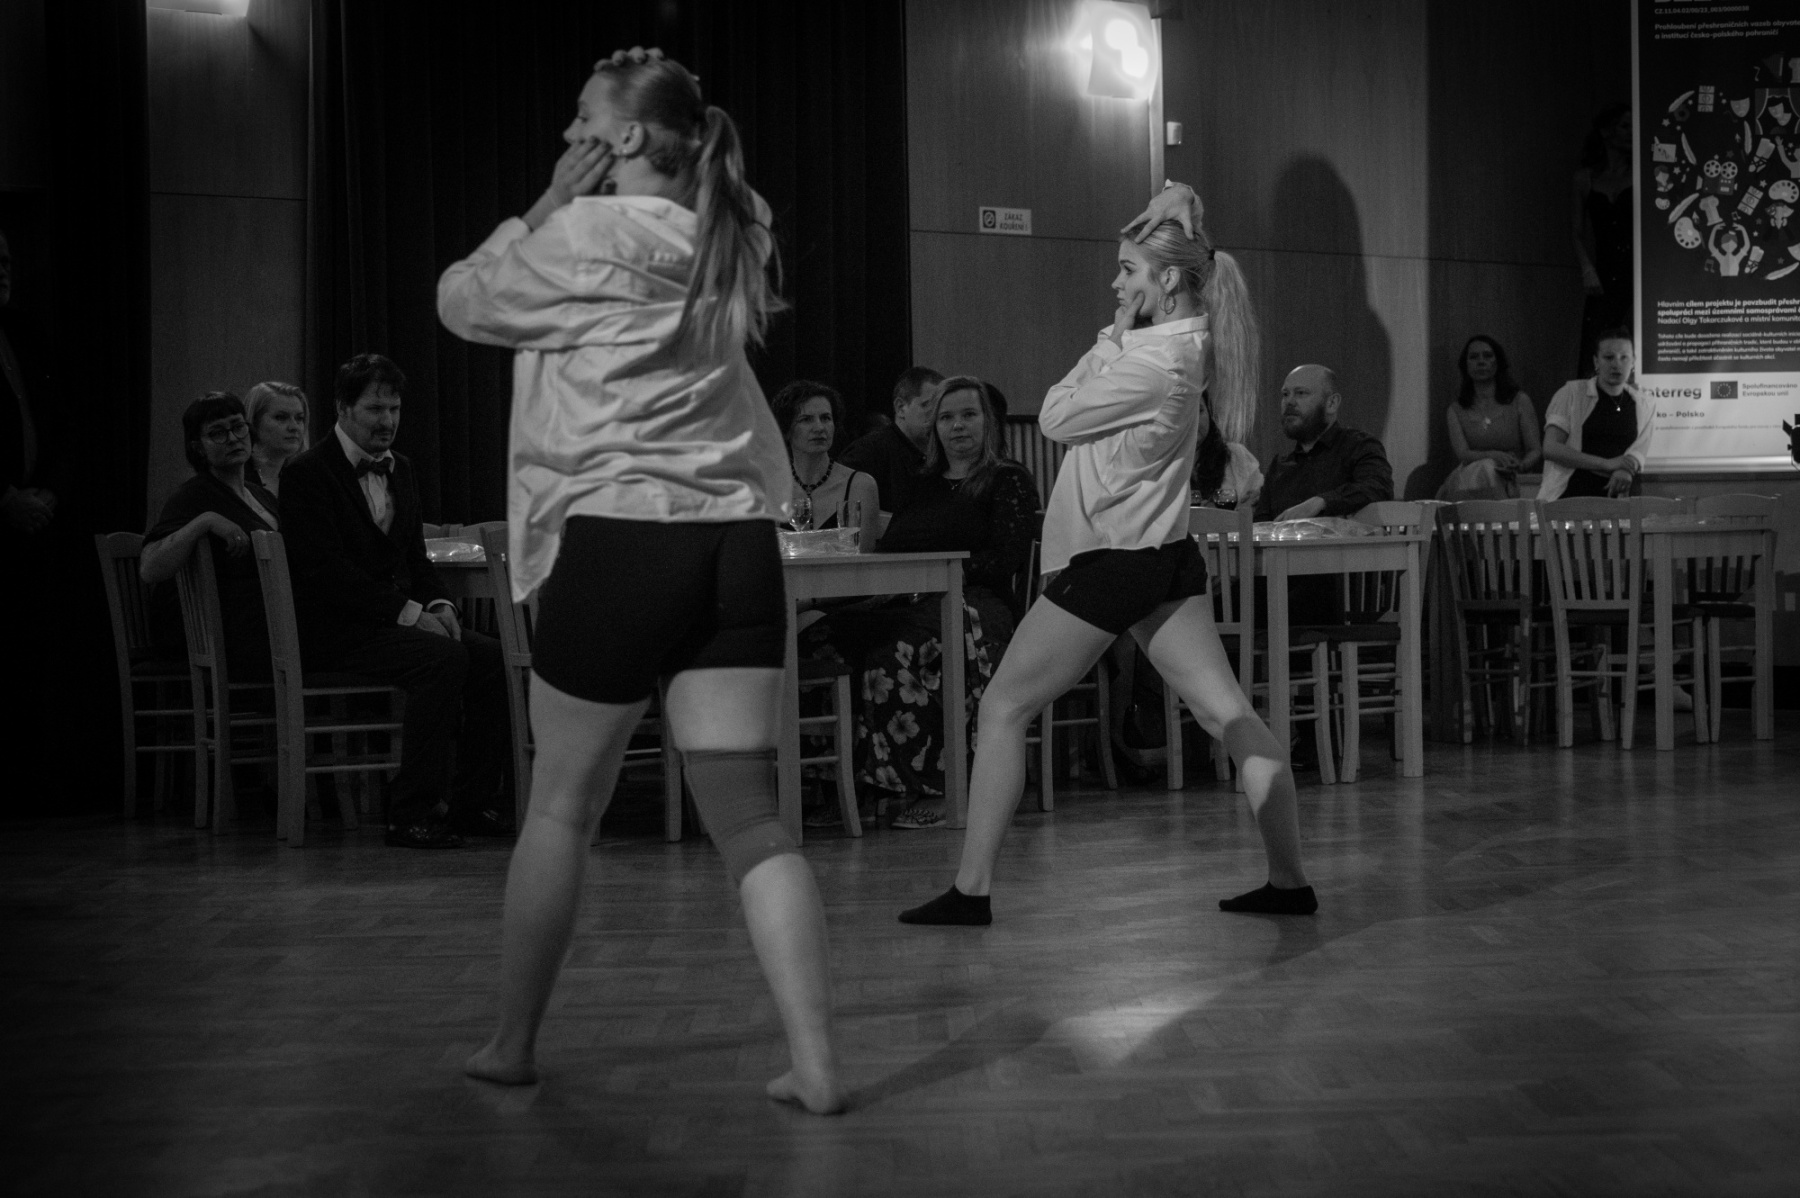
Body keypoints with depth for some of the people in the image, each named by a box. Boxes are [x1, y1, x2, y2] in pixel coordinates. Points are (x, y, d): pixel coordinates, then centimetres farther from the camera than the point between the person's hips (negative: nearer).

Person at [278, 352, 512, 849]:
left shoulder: (401, 469, 16)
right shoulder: (306, 473, -8)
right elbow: (326, 570, -17)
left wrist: (439, 605, -2)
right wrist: (408, 612, -22)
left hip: (401, 618, 8)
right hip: (337, 629, -8)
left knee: (491, 655, -14)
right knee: (442, 657, -30)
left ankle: (474, 802, -6)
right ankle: (411, 815, -25)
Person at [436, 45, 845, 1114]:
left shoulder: (587, 233, -4)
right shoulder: (725, 242, 16)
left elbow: (463, 300, 7)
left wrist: (551, 198, 10)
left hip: (621, 537, -5)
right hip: (737, 540, 5)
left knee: (562, 806, 11)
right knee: (750, 818, 4)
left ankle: (513, 1046, 24)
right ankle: (817, 1065, -2)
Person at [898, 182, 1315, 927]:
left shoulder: (1152, 363, -20)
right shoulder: (1185, 342, 8)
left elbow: (1054, 418, -12)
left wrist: (1112, 336, -4)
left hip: (1110, 561, -9)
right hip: (1165, 554, 9)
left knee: (1003, 706, 0)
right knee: (1229, 715, 5)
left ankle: (970, 890, 2)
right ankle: (1289, 880, 5)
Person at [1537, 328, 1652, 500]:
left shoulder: (1644, 408, 13)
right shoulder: (1570, 394, 2)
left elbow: (1638, 453, 2)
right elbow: (1550, 448, -7)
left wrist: (1625, 470, -24)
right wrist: (1607, 464, -14)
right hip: (1567, 496, -3)